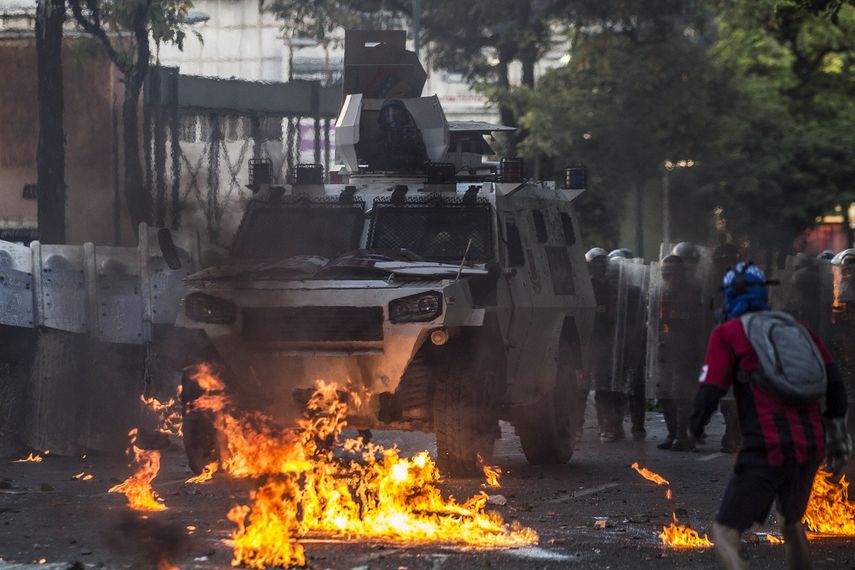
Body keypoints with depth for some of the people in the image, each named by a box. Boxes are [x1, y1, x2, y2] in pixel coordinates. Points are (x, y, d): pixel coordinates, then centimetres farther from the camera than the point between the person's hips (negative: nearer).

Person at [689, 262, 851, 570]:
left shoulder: (728, 333, 2)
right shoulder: (797, 327, 16)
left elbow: (710, 393, -6)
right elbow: (834, 383, 11)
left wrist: (696, 427, 14)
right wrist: (837, 438, 19)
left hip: (767, 449, -6)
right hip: (811, 447, 6)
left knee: (725, 537, -4)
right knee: (791, 523, 31)